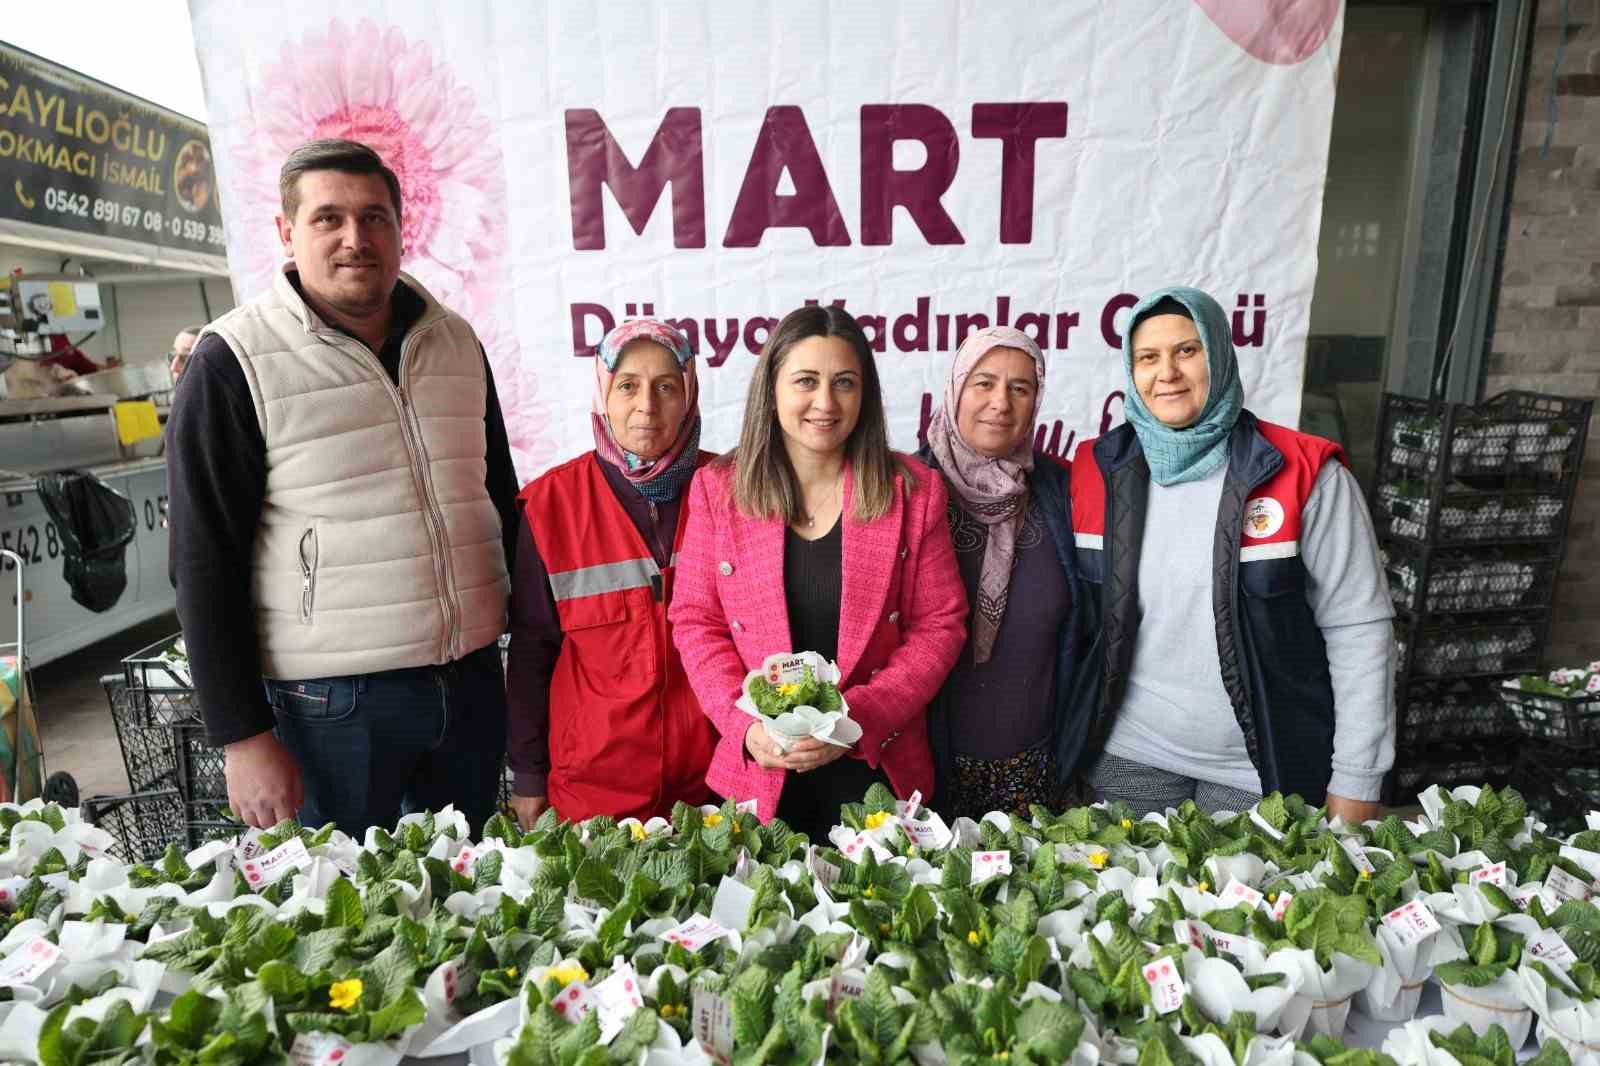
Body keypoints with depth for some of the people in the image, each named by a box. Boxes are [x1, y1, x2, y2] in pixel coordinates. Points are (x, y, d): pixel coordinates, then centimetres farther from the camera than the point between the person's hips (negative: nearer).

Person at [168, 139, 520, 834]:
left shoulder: (456, 341, 7)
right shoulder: (234, 362, -7)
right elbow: (205, 564, -7)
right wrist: (242, 736, -10)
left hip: (474, 684, 4)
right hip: (329, 704, -4)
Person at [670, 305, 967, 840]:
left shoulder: (913, 490, -4)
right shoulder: (717, 487, -2)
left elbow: (938, 627, -3)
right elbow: (696, 623, 0)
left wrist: (855, 719, -15)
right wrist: (747, 725, -14)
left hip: (876, 768, 0)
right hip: (757, 771, 1)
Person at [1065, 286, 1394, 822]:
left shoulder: (1305, 475, -13)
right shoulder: (1096, 471, -4)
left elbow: (1358, 628, -9)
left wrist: (1357, 782, -8)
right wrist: (1072, 741, 7)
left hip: (1264, 767, -2)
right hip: (1129, 756, 3)